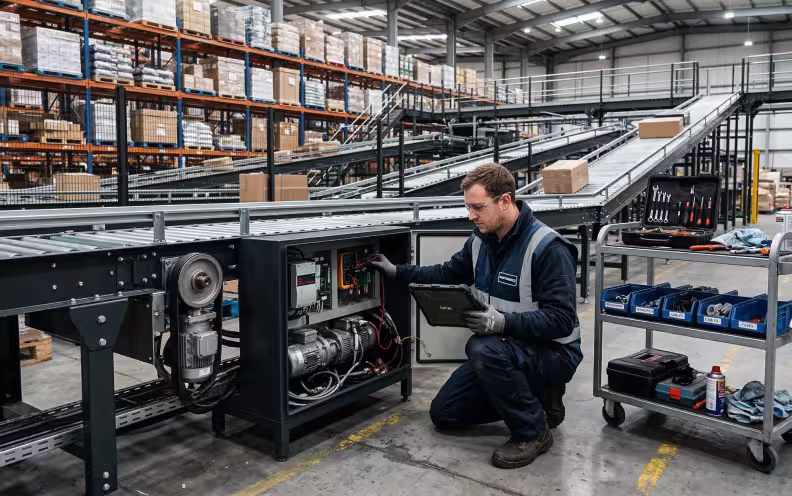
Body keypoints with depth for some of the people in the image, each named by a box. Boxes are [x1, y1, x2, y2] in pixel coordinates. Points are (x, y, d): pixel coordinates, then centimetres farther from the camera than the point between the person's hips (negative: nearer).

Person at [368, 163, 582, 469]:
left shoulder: (548, 248, -24)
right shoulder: (481, 240, -1)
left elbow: (561, 319, -28)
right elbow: (447, 275, 14)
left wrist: (504, 322, -40)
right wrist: (397, 272, 6)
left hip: (553, 353, -8)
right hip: (506, 349, 8)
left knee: (483, 349, -37)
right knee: (443, 414, 7)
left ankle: (532, 432, -13)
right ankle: (534, 396, 16)